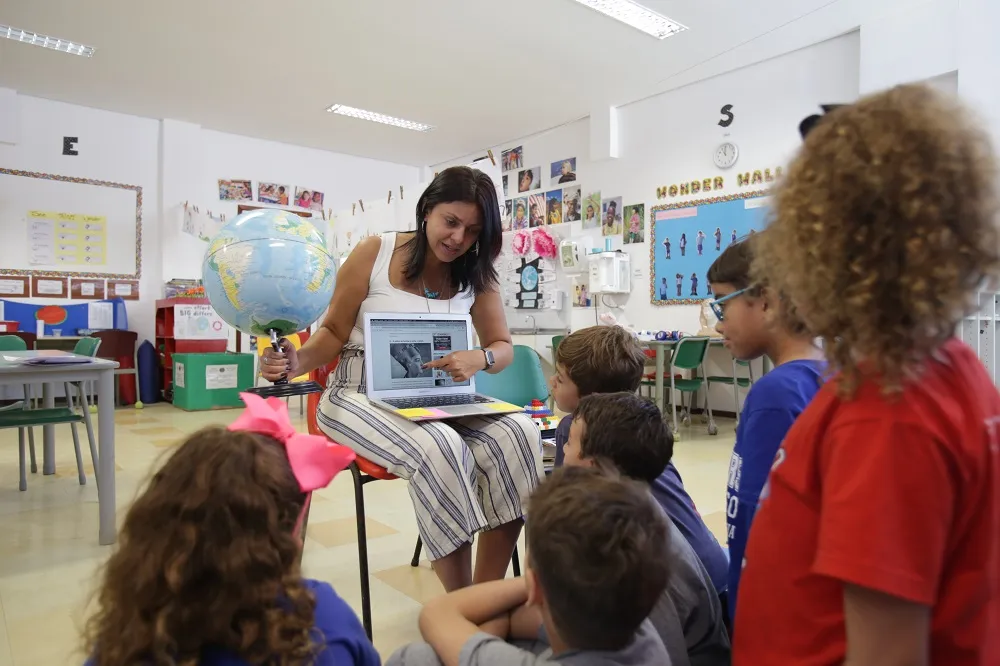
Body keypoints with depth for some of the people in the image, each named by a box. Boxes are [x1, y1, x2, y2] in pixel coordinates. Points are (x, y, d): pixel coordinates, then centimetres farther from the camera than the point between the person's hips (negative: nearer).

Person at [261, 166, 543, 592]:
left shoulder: (476, 275, 4)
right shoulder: (373, 255, -5)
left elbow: (503, 347, 8)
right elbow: (334, 333, -1)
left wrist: (479, 359, -17)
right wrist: (297, 363, -22)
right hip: (361, 398, -4)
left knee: (518, 433, -24)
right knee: (439, 447, -36)